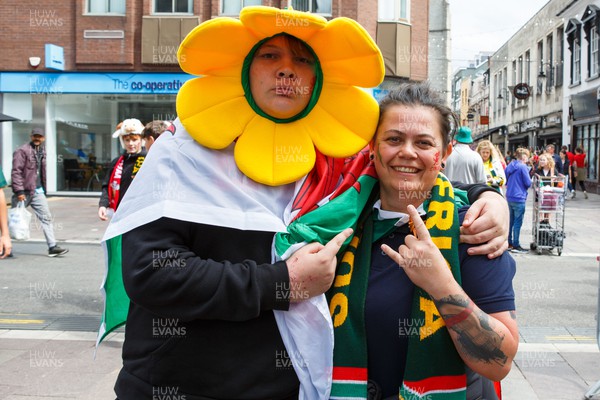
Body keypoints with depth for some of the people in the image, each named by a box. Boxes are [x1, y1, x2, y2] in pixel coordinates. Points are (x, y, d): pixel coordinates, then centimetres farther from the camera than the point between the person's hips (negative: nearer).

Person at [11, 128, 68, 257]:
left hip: (38, 191, 6)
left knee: (46, 217, -2)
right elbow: (16, 172, -15)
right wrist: (19, 191, -20)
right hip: (24, 192, -6)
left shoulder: (42, 151, 13)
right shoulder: (22, 151, -10)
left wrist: (43, 188, 17)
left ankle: (52, 247, -3)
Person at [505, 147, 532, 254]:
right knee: (518, 222, -2)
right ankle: (515, 246, 2)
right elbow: (528, 183, -11)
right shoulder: (523, 167, -12)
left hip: (509, 197, 8)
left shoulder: (510, 166, 10)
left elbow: (506, 181, 19)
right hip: (519, 198, -8)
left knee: (510, 221, 14)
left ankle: (509, 243, 20)